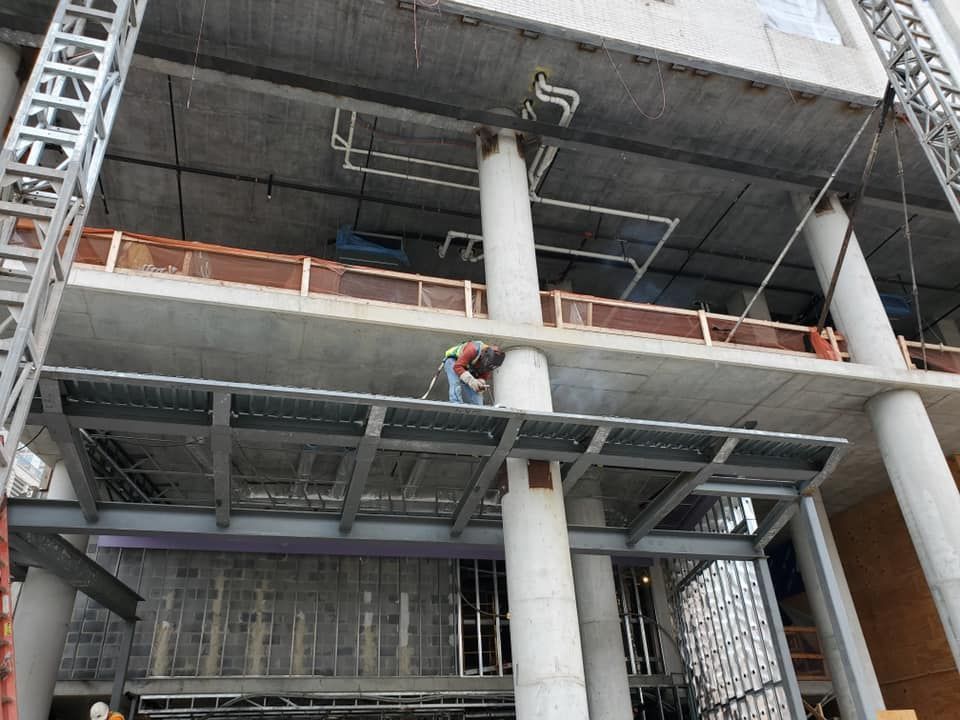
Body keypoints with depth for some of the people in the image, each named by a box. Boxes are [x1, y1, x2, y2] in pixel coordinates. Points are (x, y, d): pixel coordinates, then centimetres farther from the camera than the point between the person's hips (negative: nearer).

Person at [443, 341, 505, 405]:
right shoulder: (473, 350, -40)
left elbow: (484, 377, -12)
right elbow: (458, 366, -44)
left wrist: (481, 383, -38)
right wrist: (471, 380, -55)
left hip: (469, 369, 5)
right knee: (456, 384, -32)